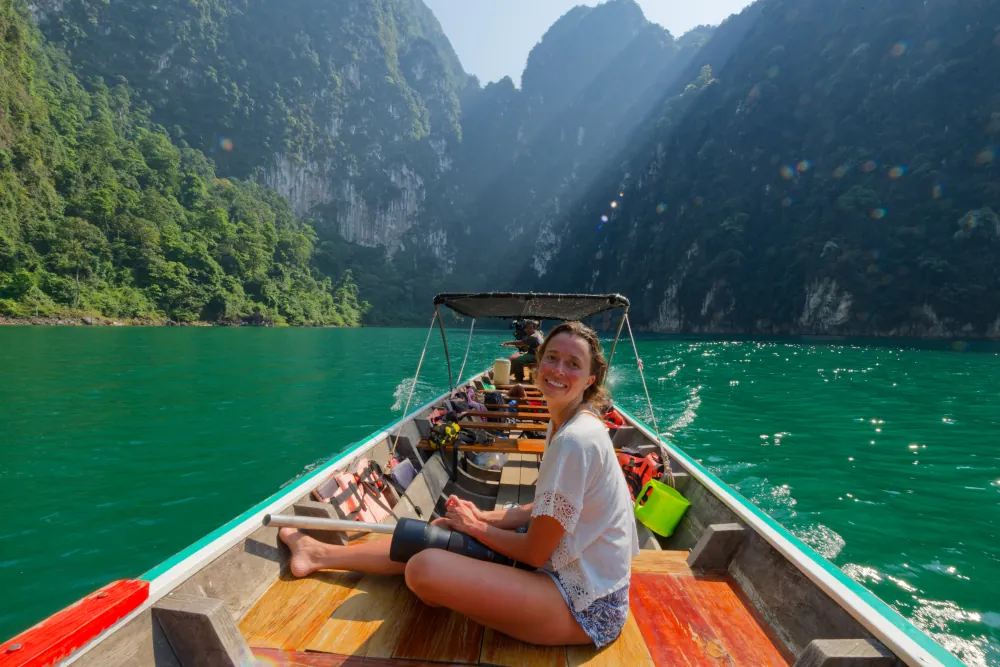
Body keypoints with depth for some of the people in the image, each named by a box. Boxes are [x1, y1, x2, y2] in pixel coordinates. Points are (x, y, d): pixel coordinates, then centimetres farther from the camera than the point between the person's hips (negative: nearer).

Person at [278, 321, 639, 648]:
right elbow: (544, 510, 10)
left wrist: (476, 527, -5)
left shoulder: (576, 440, -27)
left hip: (587, 606, -9)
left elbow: (535, 553, -19)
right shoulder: (564, 425, 3)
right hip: (571, 569, 9)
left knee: (425, 568, -23)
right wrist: (483, 518, -1)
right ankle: (321, 554, 28)